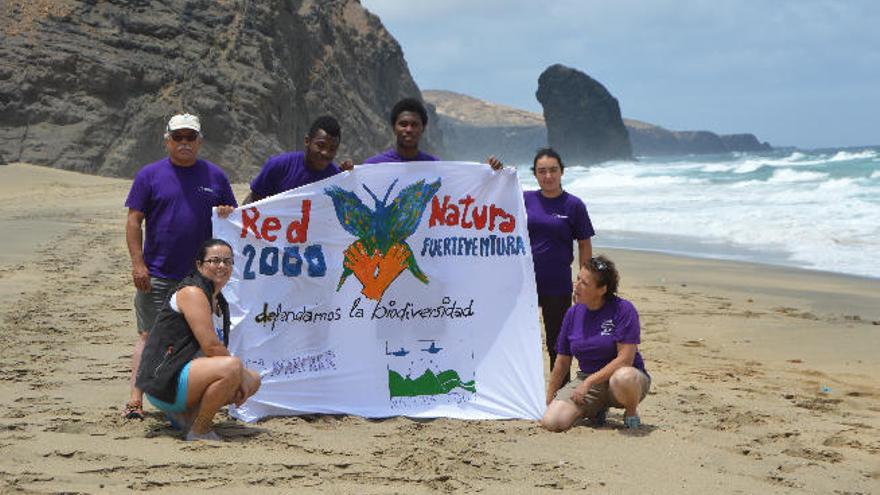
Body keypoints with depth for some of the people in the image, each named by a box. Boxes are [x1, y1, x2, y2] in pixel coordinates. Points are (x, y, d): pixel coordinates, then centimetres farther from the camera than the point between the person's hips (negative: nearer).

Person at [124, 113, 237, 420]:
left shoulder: (215, 176, 10)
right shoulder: (150, 175, 3)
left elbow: (234, 213, 17)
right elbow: (134, 221, 0)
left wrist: (228, 214, -8)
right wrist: (138, 264, -9)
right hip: (157, 276, -3)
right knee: (149, 337, -4)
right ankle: (136, 400, -4)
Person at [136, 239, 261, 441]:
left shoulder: (220, 303, 18)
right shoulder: (192, 292, -12)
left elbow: (220, 349, 18)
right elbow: (211, 347, -20)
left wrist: (244, 377, 0)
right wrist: (240, 373, -10)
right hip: (163, 381, -10)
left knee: (253, 380, 15)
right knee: (232, 367, -31)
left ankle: (185, 413, 6)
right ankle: (198, 430, -15)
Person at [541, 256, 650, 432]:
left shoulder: (623, 309, -13)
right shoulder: (573, 313, 2)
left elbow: (625, 359, -19)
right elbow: (562, 363, 10)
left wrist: (589, 382, -21)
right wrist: (548, 401, 12)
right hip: (587, 380, 4)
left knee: (623, 378, -42)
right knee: (551, 422, -19)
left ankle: (631, 412, -6)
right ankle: (597, 408, 10)